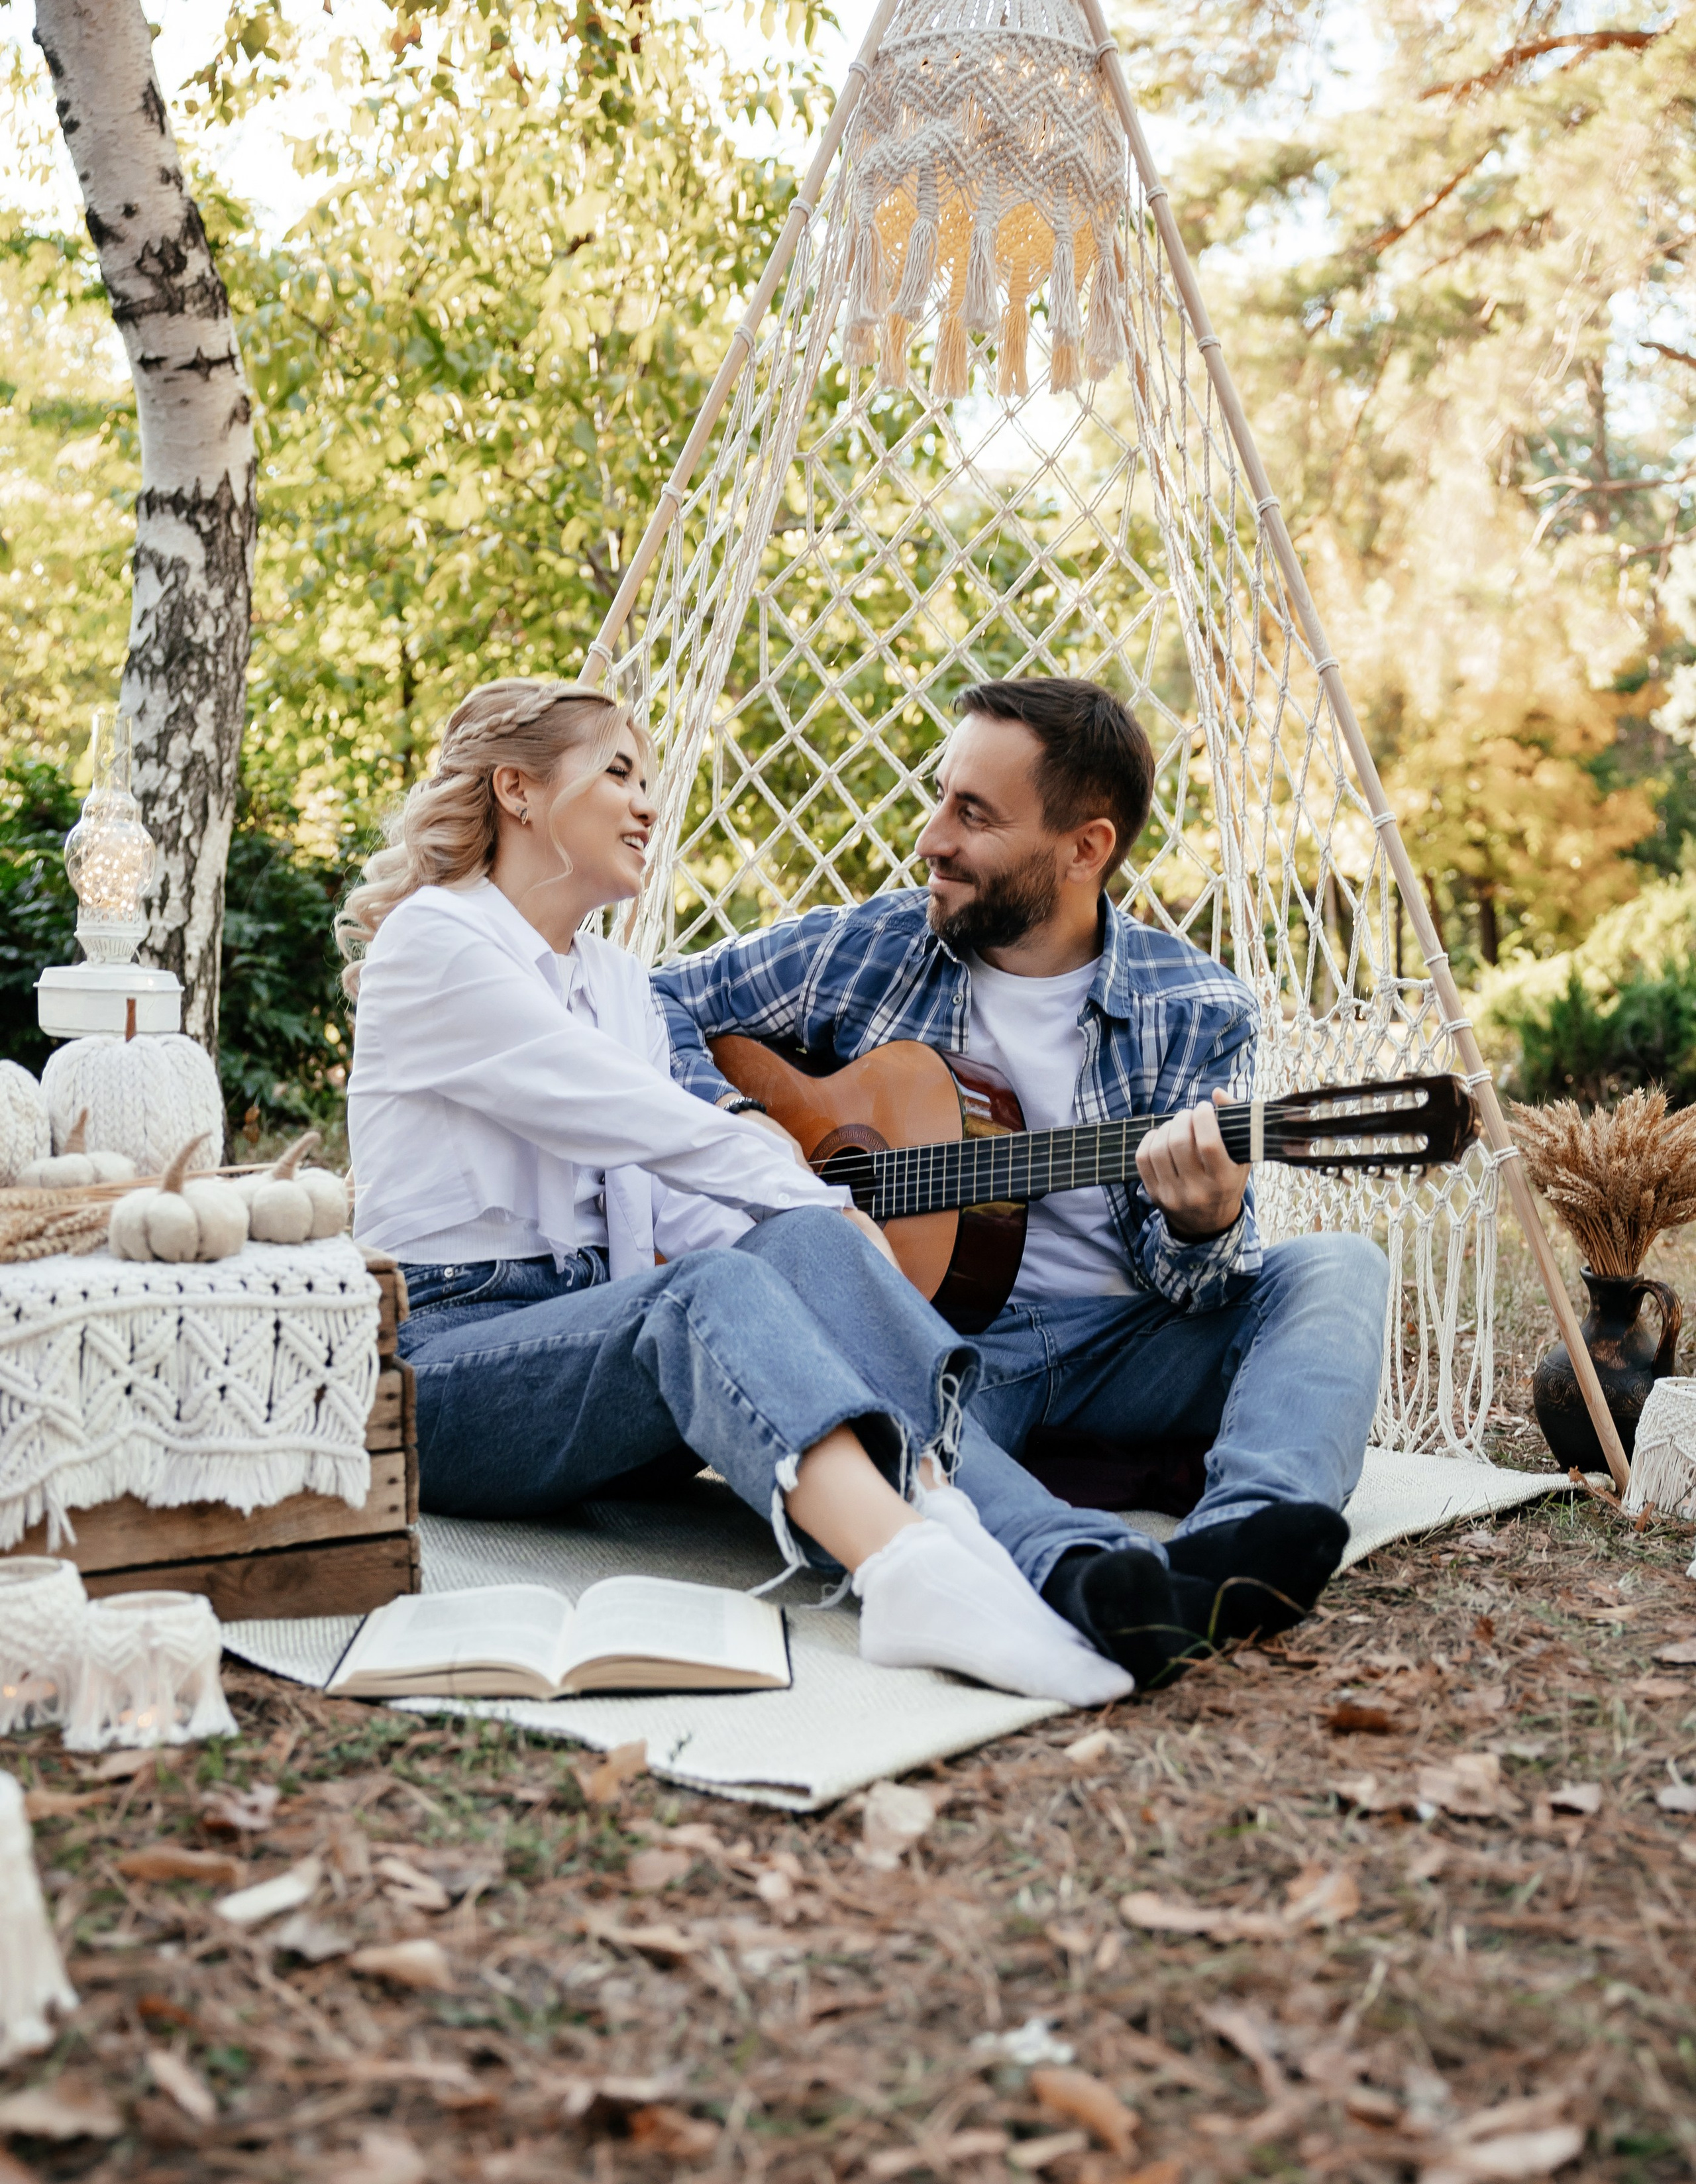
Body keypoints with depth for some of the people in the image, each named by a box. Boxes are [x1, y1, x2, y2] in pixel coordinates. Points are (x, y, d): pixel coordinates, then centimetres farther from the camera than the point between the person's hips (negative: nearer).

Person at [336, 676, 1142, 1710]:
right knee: (707, 1291, -36)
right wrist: (829, 1207, -7)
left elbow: (668, 1194, 16)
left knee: (808, 1246, -24)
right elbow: (642, 1119, -12)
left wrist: (823, 1236, -2)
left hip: (599, 1330, 6)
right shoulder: (430, 944, -3)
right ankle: (909, 1571, -63)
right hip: (450, 1348, -6)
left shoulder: (618, 980, 23)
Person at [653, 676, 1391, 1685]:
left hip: (1123, 1346, 1)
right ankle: (1076, 1573, -58)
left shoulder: (1197, 1010, 0)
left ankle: (1239, 1543, -47)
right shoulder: (864, 950, 5)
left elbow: (1196, 1286, -4)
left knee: (1338, 1270, -22)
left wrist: (1201, 1230, -30)